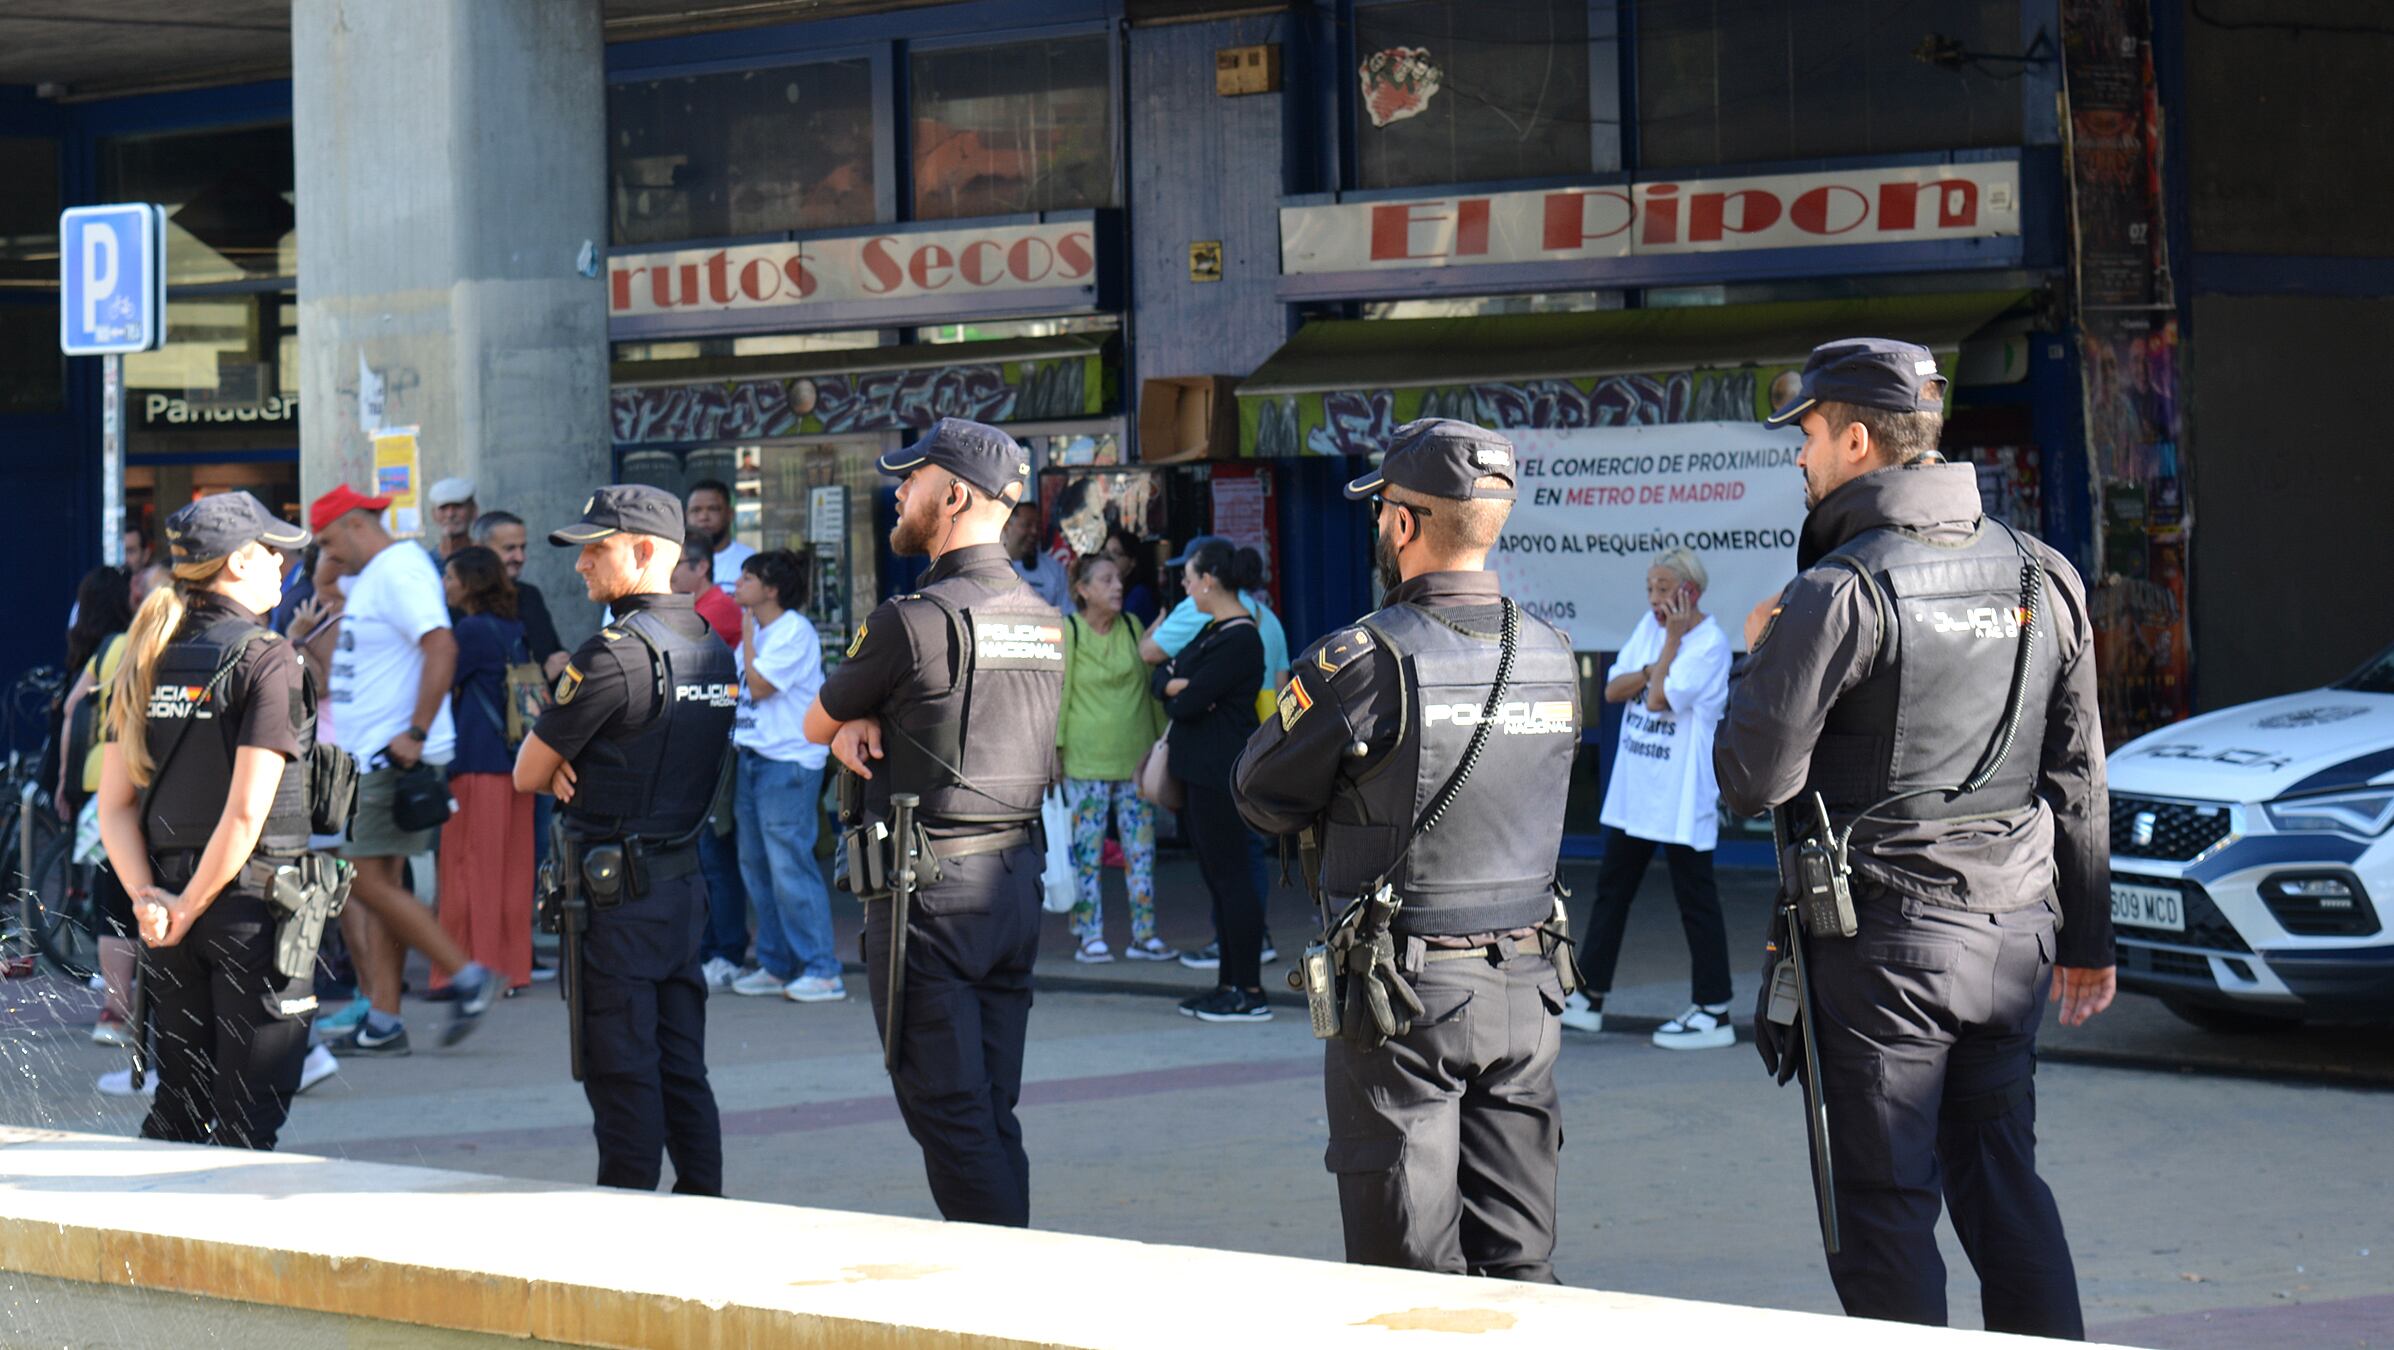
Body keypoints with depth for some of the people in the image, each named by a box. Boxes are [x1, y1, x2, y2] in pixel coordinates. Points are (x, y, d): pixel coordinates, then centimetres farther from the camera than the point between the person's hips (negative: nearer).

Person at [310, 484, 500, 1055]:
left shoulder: (399, 570, -13)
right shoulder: (369, 578, 19)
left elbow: (442, 647, -26)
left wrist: (416, 735, -27)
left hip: (392, 757, -10)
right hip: (365, 757, 10)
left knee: (369, 882, -11)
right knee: (376, 883, 8)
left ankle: (468, 977, -6)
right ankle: (382, 1020, 9)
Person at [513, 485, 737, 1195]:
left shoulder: (614, 652, -17)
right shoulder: (713, 649, 10)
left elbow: (526, 775, -9)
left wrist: (555, 769, 12)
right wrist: (573, 768, 0)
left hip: (615, 896, -8)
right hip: (685, 882, 8)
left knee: (622, 1076, -3)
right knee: (682, 1069, 12)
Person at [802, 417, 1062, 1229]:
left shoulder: (913, 620, -15)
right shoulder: (1045, 622, 10)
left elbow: (815, 724, 1)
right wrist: (864, 726, 2)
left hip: (930, 892, -8)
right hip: (1016, 878, 8)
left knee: (947, 1113, -4)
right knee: (992, 1112, 13)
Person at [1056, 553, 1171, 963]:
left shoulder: (1131, 626, 8)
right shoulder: (1067, 632, -4)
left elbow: (1151, 683, 16)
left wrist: (1163, 740, 16)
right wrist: (1053, 747, -7)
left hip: (1135, 756, 4)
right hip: (1085, 758, -4)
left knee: (1140, 845, 4)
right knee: (1087, 848, -2)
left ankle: (1144, 934, 9)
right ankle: (1089, 937, 3)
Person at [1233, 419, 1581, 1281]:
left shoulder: (1364, 660, -15)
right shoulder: (1553, 658, 4)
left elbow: (1264, 798, -5)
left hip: (1402, 991, -5)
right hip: (1525, 984, 6)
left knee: (1408, 1273, 2)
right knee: (1517, 1265, 11)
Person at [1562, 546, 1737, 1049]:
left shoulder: (1710, 644, -14)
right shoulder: (1649, 627, 8)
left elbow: (1659, 698, -22)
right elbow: (1613, 690, 3)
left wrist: (1673, 639, -16)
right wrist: (1651, 671, -13)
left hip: (1681, 799, -8)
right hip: (1633, 790, 8)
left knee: (1695, 899, -2)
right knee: (1611, 889, 13)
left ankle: (1713, 1013, 5)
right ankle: (1588, 998, 22)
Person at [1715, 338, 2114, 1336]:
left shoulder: (1840, 594, -15)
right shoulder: (2040, 574, 7)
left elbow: (1752, 779, -14)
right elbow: (2078, 775, 13)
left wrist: (1761, 659, 4)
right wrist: (2087, 938, 20)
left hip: (1884, 942, -6)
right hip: (2014, 933, 6)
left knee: (1883, 1204, 2)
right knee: (2003, 1186, 15)